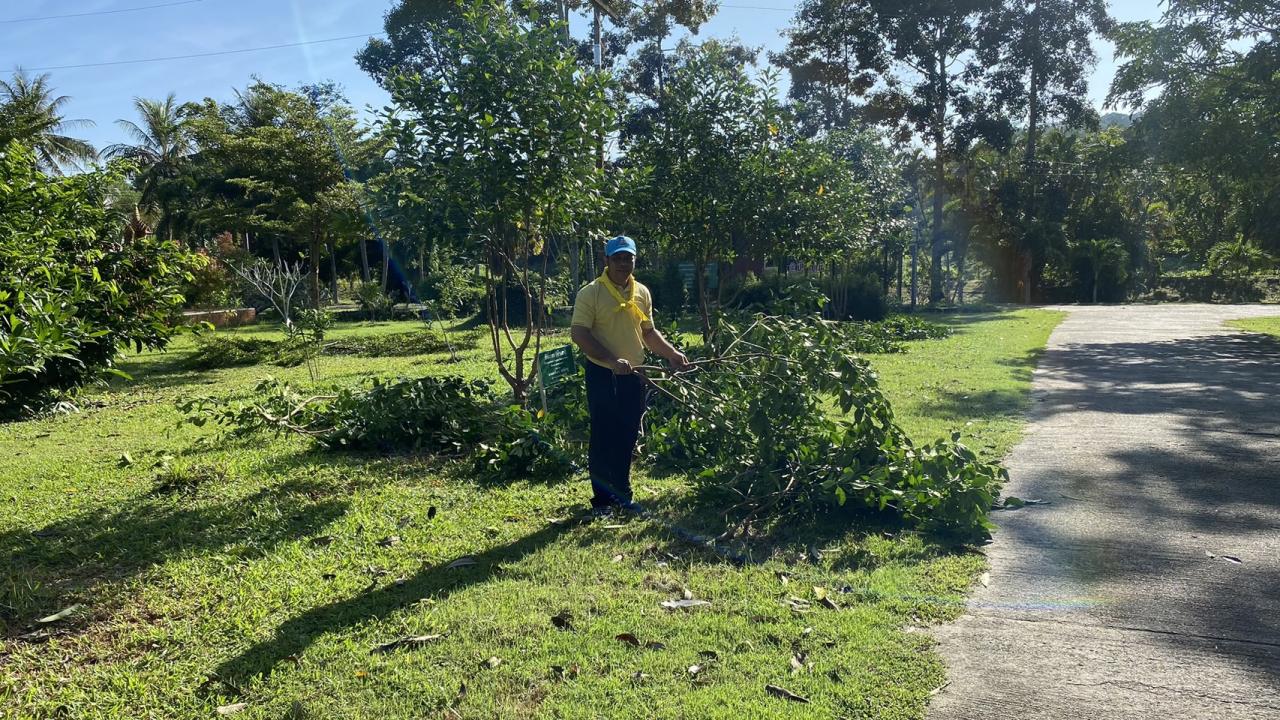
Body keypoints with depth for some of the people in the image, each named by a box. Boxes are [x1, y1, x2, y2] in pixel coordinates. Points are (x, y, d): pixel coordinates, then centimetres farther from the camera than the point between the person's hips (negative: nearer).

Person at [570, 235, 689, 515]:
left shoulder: (642, 293, 9)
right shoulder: (591, 293, -10)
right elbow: (579, 334, -16)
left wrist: (671, 353, 5)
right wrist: (611, 360, -25)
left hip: (633, 376, 6)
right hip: (603, 376, -5)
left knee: (627, 439, 12)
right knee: (603, 439, 0)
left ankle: (622, 494, 26)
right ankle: (602, 500, 11)